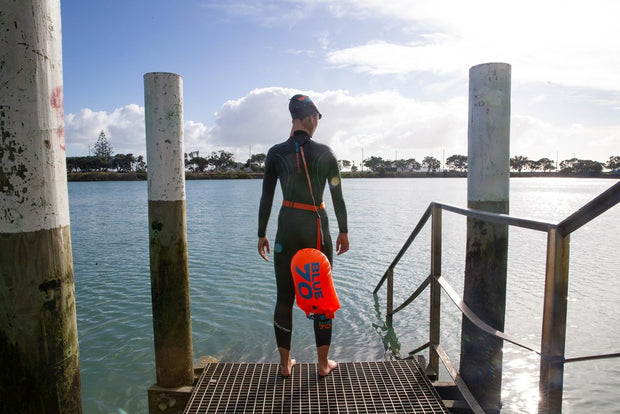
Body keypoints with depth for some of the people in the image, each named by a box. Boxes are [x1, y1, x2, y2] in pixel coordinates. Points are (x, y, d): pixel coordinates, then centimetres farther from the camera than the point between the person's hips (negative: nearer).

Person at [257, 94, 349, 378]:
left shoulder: (276, 153, -2)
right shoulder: (325, 153, -3)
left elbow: (266, 197, -1)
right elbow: (338, 197, 0)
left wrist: (262, 234, 7)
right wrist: (343, 231, 10)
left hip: (287, 229, 1)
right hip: (318, 229, 0)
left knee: (284, 297, 11)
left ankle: (285, 363, 21)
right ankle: (323, 363, 22)